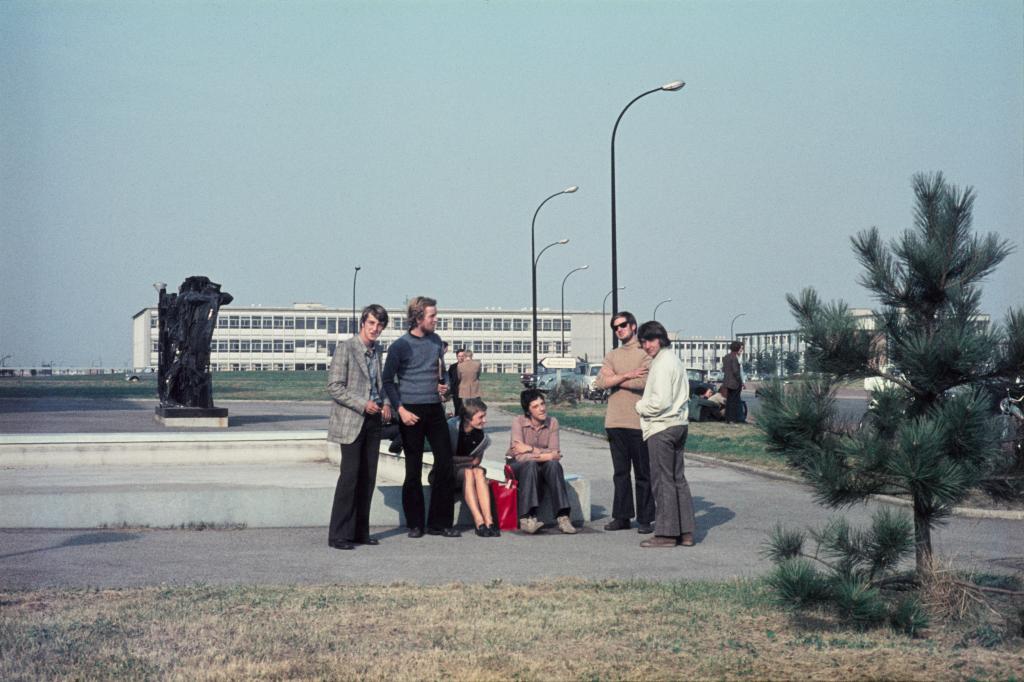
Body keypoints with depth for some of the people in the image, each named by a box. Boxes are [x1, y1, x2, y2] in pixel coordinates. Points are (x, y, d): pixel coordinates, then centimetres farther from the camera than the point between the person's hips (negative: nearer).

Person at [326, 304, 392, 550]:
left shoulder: (377, 350, 12)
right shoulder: (345, 348, -9)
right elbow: (334, 386, -13)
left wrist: (385, 403, 5)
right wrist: (363, 404, -18)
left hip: (373, 420, 7)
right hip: (351, 421, -7)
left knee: (368, 477, 7)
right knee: (349, 476, -9)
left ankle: (360, 532, 15)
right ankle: (338, 535, -3)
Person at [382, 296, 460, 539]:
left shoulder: (436, 341, 10)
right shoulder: (400, 346, -6)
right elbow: (388, 381, -3)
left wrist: (444, 384, 0)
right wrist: (400, 409, -12)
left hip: (435, 409, 5)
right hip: (411, 411, -5)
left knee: (445, 462, -1)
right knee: (413, 469, 2)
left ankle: (440, 522, 7)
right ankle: (415, 524, 13)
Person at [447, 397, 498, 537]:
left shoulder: (481, 436, -3)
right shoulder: (451, 427, -17)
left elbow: (478, 460, 3)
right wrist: (470, 460, -10)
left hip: (469, 468, 4)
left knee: (479, 472, -30)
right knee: (468, 473, -34)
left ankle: (488, 520, -42)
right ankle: (479, 522, -43)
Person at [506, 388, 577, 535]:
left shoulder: (552, 422, -6)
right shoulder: (518, 422, -15)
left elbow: (555, 453, -13)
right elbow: (520, 455, -24)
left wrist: (531, 449, -22)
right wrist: (544, 454, -29)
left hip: (542, 464, 3)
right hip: (517, 465, -3)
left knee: (554, 464, -31)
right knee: (531, 465, -36)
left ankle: (562, 517, -36)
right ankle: (526, 518, -42)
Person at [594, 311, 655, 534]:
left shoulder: (646, 353, -1)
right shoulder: (612, 356, 15)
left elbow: (644, 382, -16)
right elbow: (600, 382, 0)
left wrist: (614, 379, -5)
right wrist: (627, 376, -12)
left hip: (638, 422, -5)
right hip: (615, 422, 5)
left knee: (643, 473, 1)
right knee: (620, 472, 10)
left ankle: (645, 519, 5)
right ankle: (622, 516, 15)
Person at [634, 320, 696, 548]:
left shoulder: (662, 364, -15)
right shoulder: (674, 360, 16)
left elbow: (660, 401, -22)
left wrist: (640, 406, -5)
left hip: (662, 428, -10)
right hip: (679, 424, 10)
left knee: (663, 480, -4)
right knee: (678, 479, 13)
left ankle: (666, 533, -1)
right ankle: (685, 532, 15)